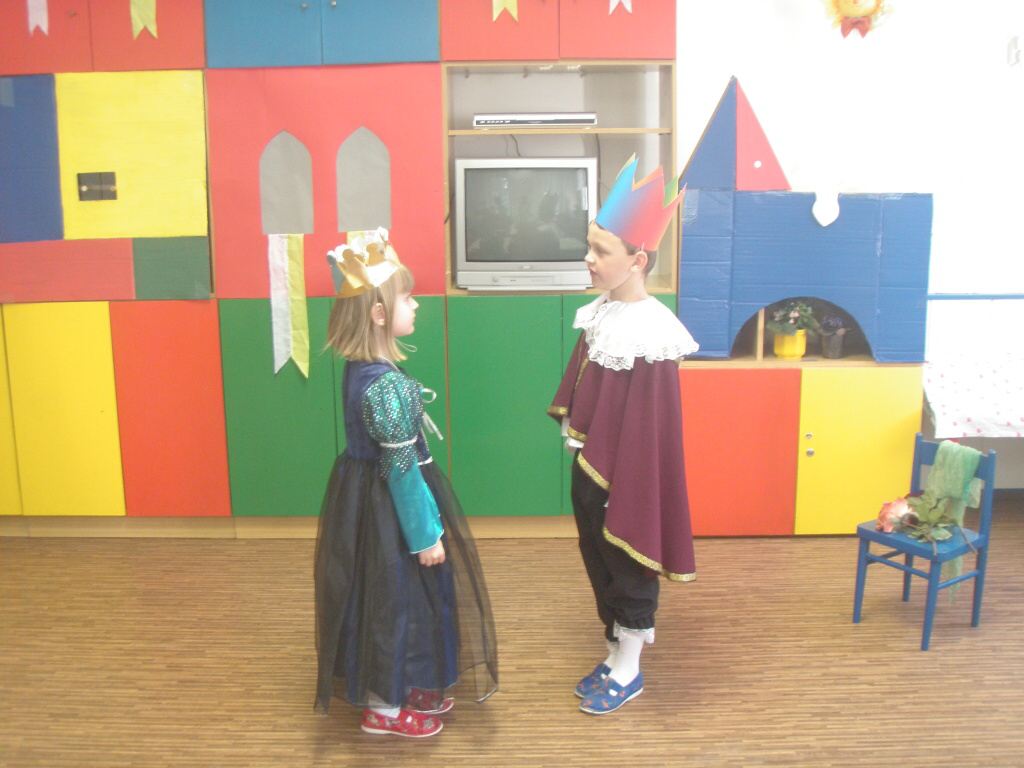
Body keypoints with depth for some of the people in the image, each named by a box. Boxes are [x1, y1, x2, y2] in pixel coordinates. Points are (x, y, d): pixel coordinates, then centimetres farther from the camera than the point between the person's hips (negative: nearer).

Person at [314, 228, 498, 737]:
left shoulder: (362, 369, 3)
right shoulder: (385, 385, -28)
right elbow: (401, 467, -25)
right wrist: (426, 534, -17)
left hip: (368, 494, 10)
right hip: (387, 506, -10)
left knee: (394, 600, 21)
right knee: (393, 599, 7)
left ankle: (401, 690, 39)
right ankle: (385, 708, 26)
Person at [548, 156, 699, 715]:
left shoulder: (650, 332, -23)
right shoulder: (600, 313, 2)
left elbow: (650, 431, -22)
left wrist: (626, 491, -19)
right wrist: (573, 437, 13)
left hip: (625, 475, -8)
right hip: (588, 466, 8)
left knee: (627, 568, 10)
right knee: (599, 564, 20)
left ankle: (628, 672, 30)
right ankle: (616, 656, 39)